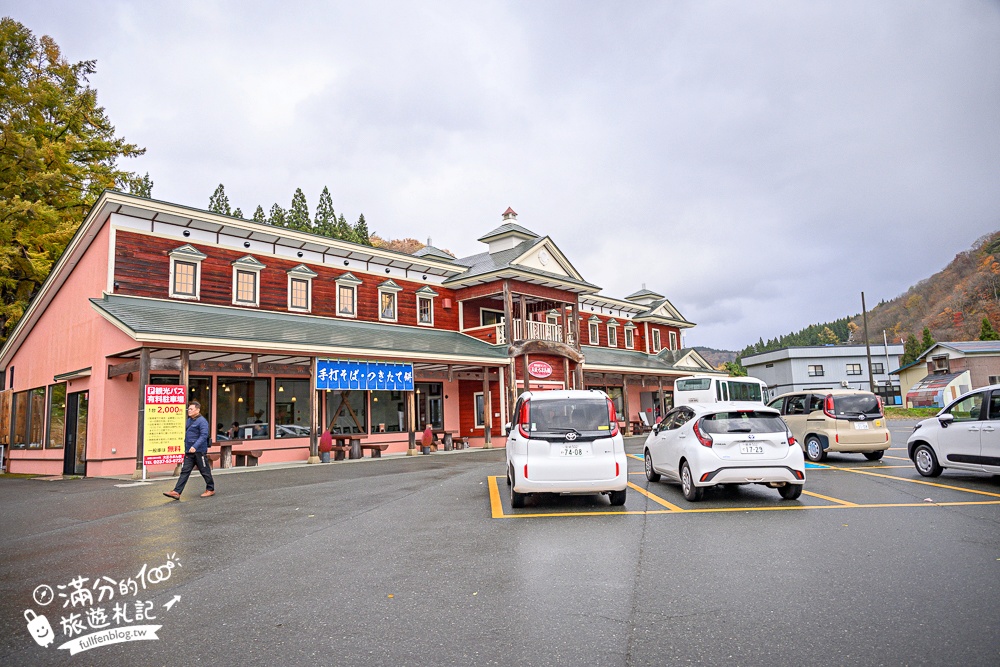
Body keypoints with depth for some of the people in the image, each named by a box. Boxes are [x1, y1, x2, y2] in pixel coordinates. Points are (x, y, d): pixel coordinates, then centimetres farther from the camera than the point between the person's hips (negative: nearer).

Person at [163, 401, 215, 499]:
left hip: (199, 452, -8)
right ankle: (176, 492, -1)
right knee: (185, 471, 2)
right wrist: (187, 448, 20)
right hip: (189, 452, 8)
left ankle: (210, 490, 18)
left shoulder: (202, 421, -14)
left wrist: (195, 446, -34)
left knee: (205, 471, 4)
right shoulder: (189, 420, 13)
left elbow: (203, 436, -23)